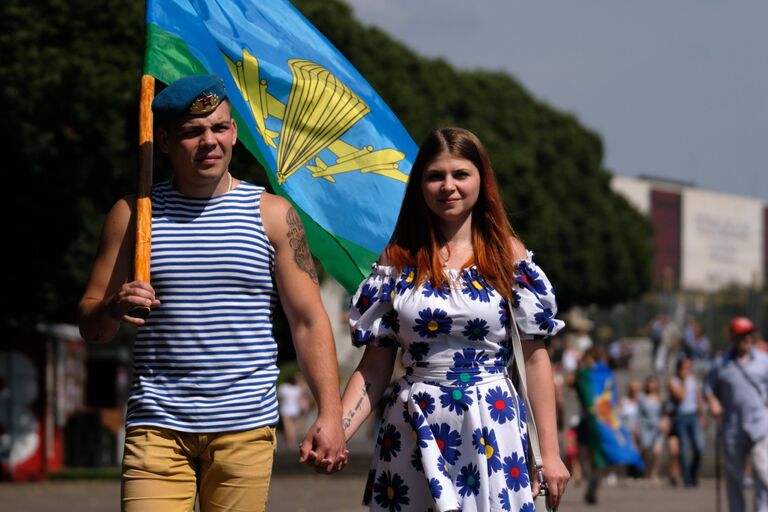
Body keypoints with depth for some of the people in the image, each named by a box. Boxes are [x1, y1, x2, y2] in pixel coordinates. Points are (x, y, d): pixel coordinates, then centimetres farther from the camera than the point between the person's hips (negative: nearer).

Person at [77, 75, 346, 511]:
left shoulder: (272, 214, 6)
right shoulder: (133, 215, 8)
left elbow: (309, 320, 5)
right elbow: (90, 327, 9)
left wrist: (331, 413, -5)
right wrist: (113, 308, -16)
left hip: (246, 427, 0)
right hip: (158, 425, 0)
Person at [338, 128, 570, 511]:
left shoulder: (508, 256, 2)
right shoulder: (398, 260, 6)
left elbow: (534, 358, 1)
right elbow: (374, 366, 5)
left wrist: (549, 452, -3)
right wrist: (335, 433, -8)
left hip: (492, 427, -1)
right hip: (413, 433, 1)